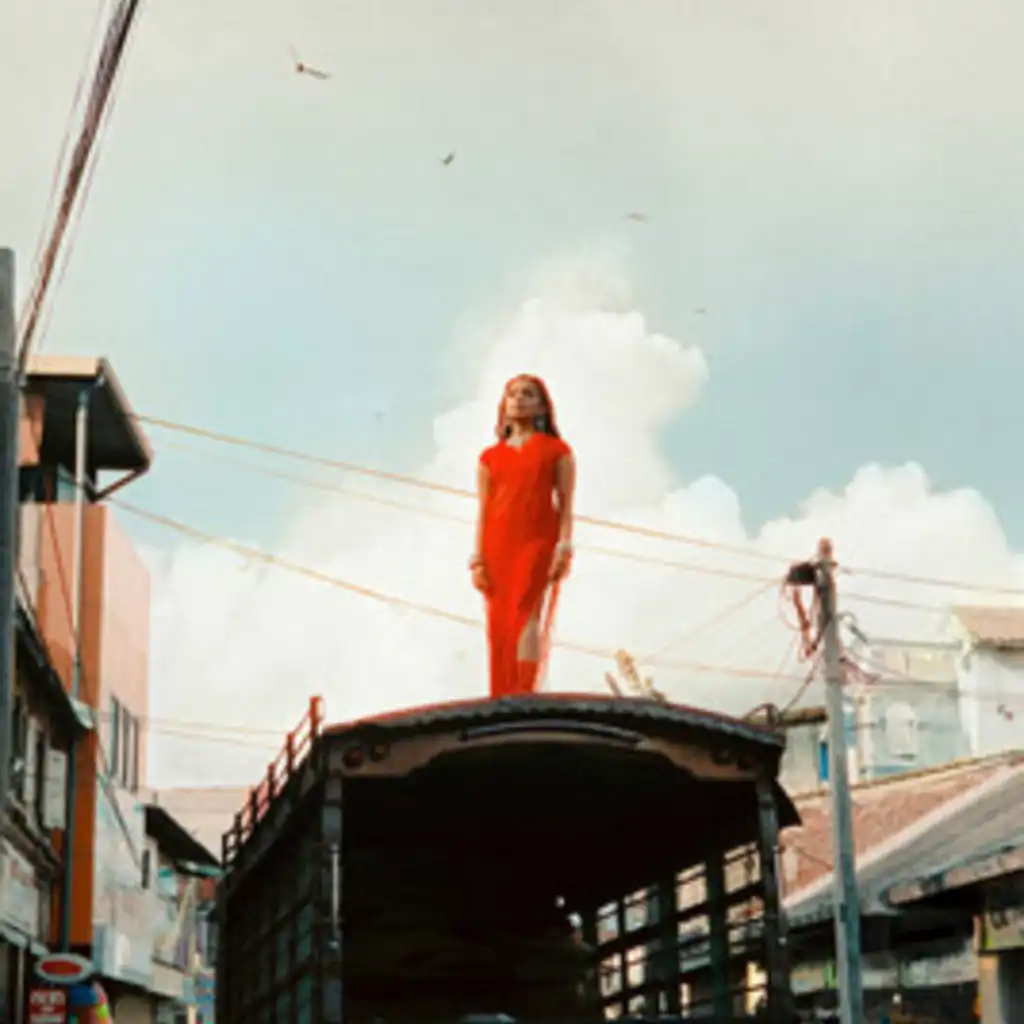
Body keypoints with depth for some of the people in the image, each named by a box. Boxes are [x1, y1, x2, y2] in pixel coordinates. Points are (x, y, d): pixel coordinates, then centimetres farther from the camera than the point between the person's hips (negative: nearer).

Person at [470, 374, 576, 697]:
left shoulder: (556, 450, 11)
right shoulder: (490, 457, 17)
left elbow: (566, 504, 3)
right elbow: (483, 511, 13)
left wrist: (564, 548, -9)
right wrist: (477, 558, 3)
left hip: (538, 543, -3)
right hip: (497, 547, 3)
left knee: (525, 618, -19)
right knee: (499, 626, -2)